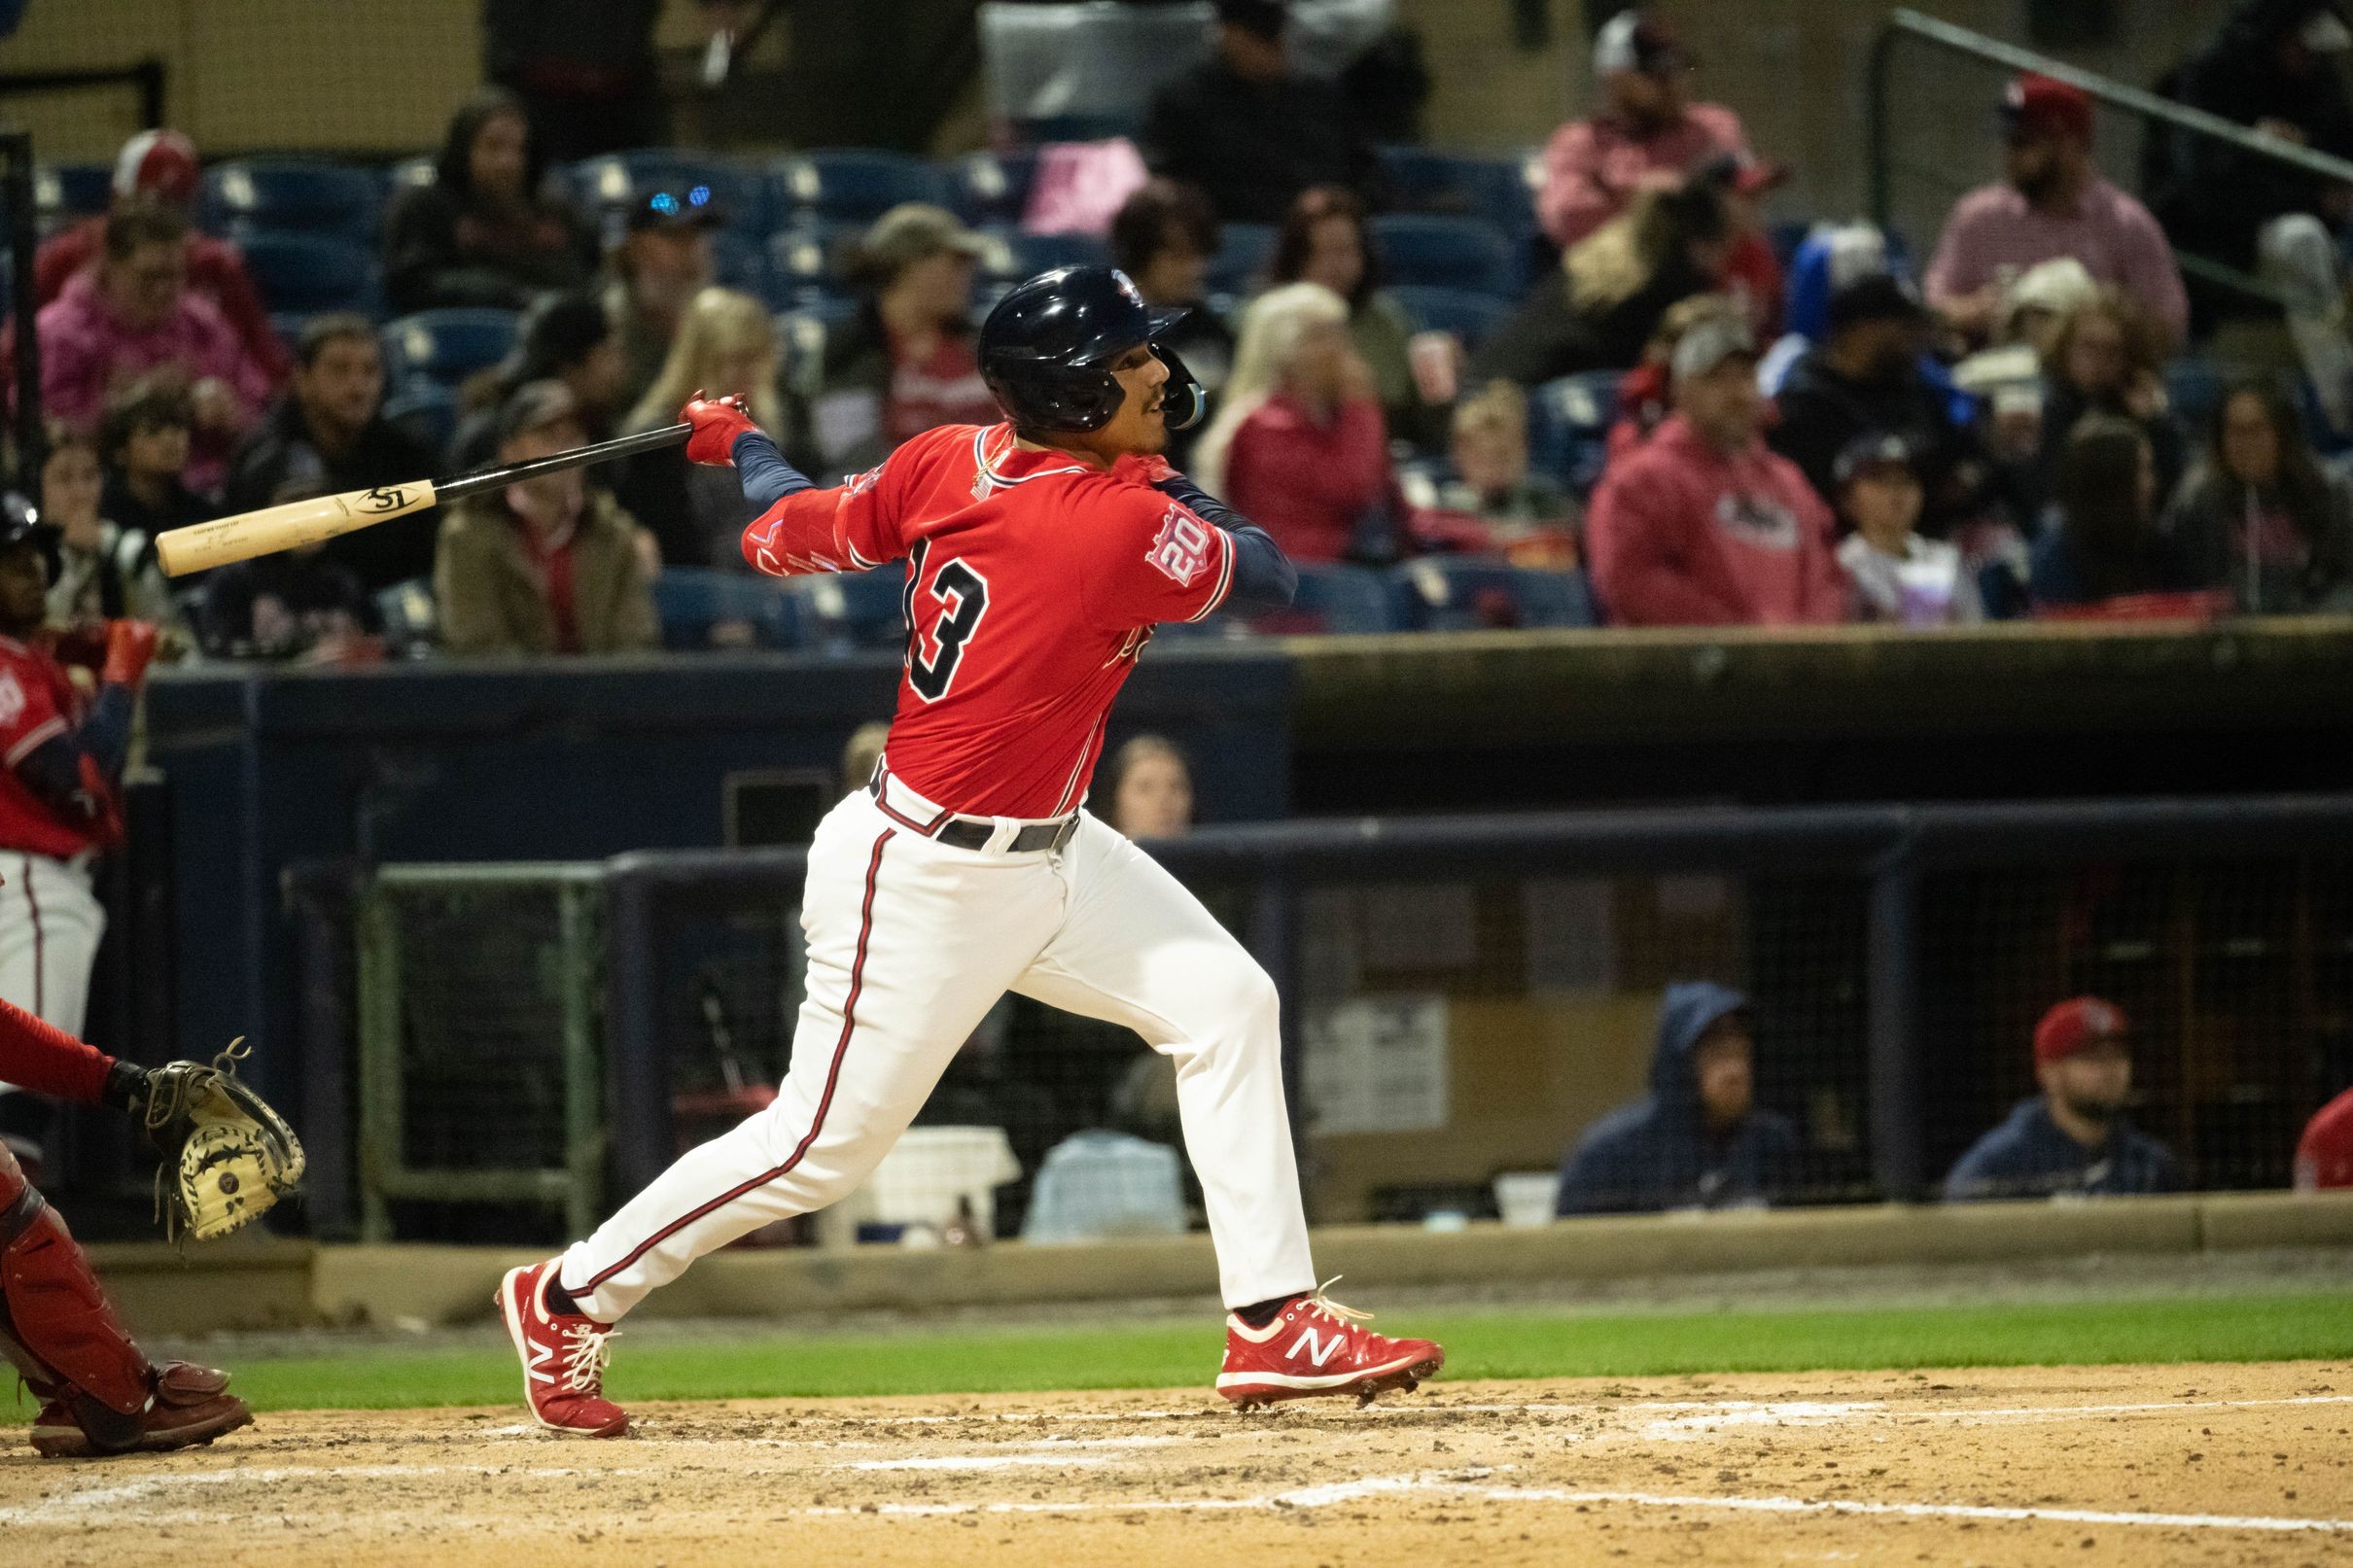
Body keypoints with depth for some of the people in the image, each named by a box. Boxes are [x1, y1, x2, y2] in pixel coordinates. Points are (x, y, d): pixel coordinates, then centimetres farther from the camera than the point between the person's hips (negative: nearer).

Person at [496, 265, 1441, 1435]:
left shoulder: (947, 464, -5)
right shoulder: (1133, 529, -26)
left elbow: (786, 539, 7)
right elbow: (1270, 580, -8)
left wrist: (742, 445, 27)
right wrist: (1160, 477, 5)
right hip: (925, 884, -9)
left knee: (1226, 1004, 4)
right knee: (826, 1145, 1)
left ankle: (1273, 1324, 5)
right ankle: (569, 1302, 18)